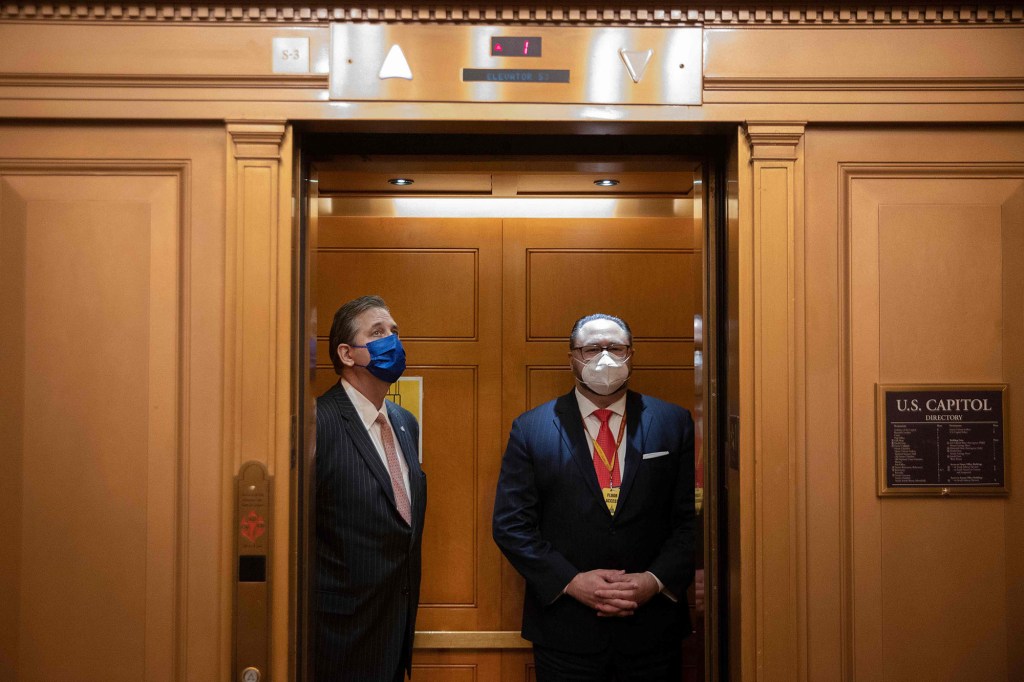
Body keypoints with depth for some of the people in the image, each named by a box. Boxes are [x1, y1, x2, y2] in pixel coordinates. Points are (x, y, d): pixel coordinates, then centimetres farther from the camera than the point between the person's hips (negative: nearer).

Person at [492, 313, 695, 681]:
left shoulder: (674, 423, 3)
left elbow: (693, 519, 1)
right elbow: (511, 524, -3)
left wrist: (656, 580, -12)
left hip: (653, 627, 1)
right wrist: (571, 581, -12)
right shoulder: (531, 428, 0)